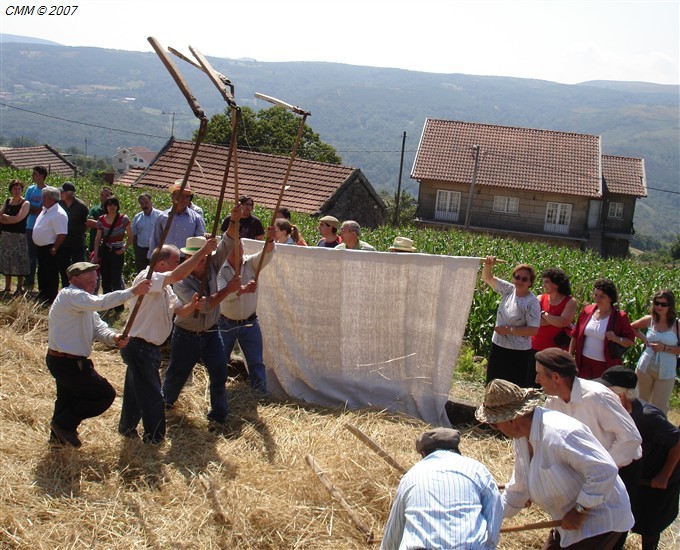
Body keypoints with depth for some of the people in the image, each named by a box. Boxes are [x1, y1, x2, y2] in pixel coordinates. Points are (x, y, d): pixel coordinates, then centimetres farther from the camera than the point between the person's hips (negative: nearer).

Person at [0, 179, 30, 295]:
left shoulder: (25, 203, -7)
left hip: (19, 236, -6)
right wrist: (11, 219, -14)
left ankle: (19, 288, 6)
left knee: (19, 261, -3)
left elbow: (17, 218, -17)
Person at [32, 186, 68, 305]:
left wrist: (54, 248, -22)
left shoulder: (59, 214, -20)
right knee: (41, 273, 19)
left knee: (51, 275, 0)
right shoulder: (45, 210, 12)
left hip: (50, 249, -10)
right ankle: (42, 295, 33)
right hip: (40, 247, 10)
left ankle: (50, 299, 8)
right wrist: (37, 245, 19)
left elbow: (62, 234, -26)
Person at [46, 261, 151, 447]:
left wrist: (114, 338, -19)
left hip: (61, 361, 11)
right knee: (106, 395, -2)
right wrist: (132, 292, -39)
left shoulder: (84, 302, 13)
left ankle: (58, 435, 46)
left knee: (69, 398, 28)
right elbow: (100, 302, -38)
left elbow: (98, 327, 2)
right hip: (68, 363, -11)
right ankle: (65, 424, 7)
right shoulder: (70, 295, -20)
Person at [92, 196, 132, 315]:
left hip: (117, 252, -3)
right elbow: (98, 239, 5)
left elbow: (130, 237, -1)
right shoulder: (101, 220, 2)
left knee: (116, 279, -6)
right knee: (105, 279, 8)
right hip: (104, 252, 3)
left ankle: (119, 306, 5)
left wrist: (124, 249, -10)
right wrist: (95, 255, 1)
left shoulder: (123, 219, -6)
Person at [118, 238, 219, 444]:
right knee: (153, 396, -2)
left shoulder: (164, 287, 12)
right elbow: (178, 275, -37)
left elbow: (180, 311, 8)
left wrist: (193, 304, -14)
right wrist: (202, 252, -35)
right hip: (139, 347, -10)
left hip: (148, 348, 10)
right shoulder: (146, 278, -20)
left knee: (136, 392, 24)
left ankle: (127, 427, 41)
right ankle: (154, 440, 9)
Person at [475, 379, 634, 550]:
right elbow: (518, 488, 13)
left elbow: (605, 471, -31)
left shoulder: (559, 433, -30)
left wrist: (579, 511, -23)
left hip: (600, 522, -9)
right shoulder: (522, 436, 1)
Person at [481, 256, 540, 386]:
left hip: (517, 352, -6)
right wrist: (488, 265, -19)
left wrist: (508, 330, -19)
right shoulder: (509, 290, 0)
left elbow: (534, 330, -21)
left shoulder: (532, 303, -17)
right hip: (497, 346, 6)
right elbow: (487, 278, 2)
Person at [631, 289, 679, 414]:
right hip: (645, 368, 3)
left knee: (659, 408, 5)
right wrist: (644, 339, 1)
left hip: (666, 372, -3)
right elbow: (632, 327, 15)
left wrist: (665, 348, -19)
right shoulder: (649, 320, -3)